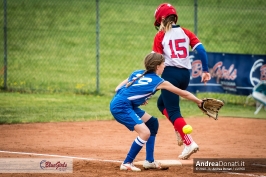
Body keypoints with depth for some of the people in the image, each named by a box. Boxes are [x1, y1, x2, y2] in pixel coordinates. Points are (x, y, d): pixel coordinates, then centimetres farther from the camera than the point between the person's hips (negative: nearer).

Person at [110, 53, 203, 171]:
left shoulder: (137, 73, 14)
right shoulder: (158, 81, -3)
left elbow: (118, 89, 11)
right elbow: (183, 94, 8)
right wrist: (199, 102, 19)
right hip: (121, 107, -9)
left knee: (152, 123, 18)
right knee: (145, 132, -19)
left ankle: (149, 161, 21)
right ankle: (127, 163, -9)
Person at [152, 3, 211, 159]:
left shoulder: (160, 36, -1)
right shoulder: (186, 33, 11)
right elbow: (201, 50, 1)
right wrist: (206, 71, 4)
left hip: (171, 74, -6)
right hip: (185, 75, 6)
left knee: (173, 111, -4)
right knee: (162, 103, 25)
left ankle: (189, 143, -18)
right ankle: (180, 129, 8)